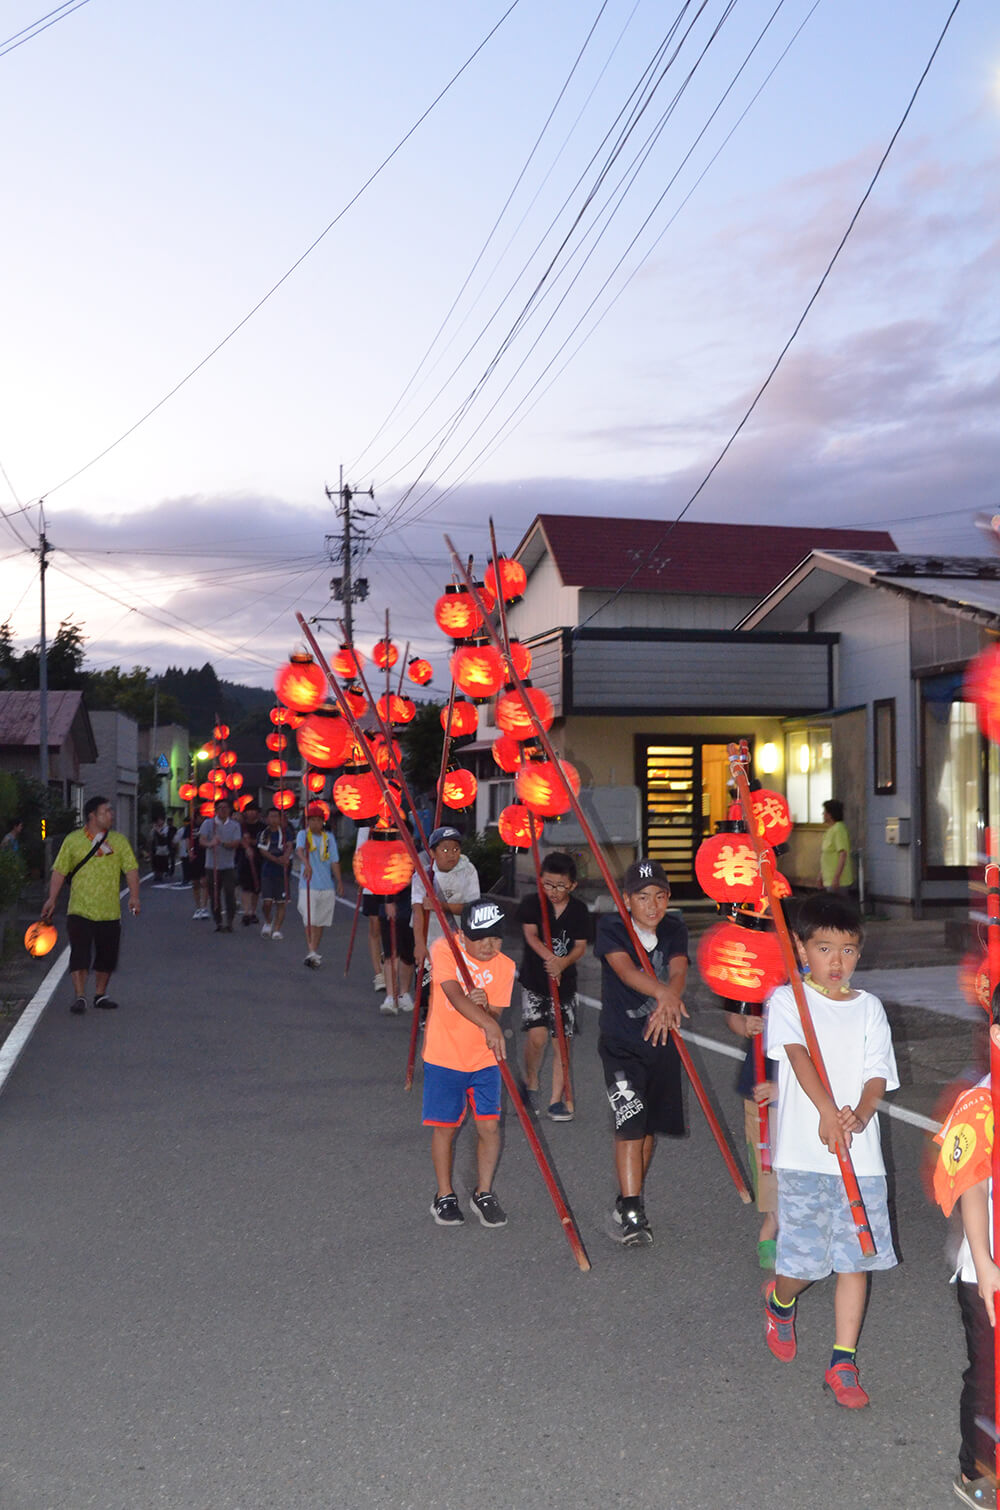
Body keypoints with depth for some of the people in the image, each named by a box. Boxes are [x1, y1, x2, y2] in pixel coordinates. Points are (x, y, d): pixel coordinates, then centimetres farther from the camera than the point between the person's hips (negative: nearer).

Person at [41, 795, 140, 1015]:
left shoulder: (119, 840, 6)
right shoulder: (73, 840, 2)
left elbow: (131, 869, 3)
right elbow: (60, 871, 4)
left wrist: (134, 897, -9)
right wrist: (51, 899, -3)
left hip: (109, 912, 2)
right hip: (79, 910, -2)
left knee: (107, 955, 7)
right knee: (80, 953, -7)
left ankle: (100, 994, 22)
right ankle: (79, 997, -2)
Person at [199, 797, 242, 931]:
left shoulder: (234, 825, 5)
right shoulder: (208, 823, 3)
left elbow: (236, 843, -6)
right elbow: (201, 840, -9)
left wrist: (223, 843, -23)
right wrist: (210, 844, -31)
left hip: (229, 866, -1)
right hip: (212, 865, 1)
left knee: (230, 893, -9)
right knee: (215, 895, 6)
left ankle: (230, 921, -2)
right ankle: (218, 922, 16)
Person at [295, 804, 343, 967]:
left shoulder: (329, 837, 9)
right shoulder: (303, 834, -2)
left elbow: (334, 861, 9)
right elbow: (299, 850, -23)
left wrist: (339, 882, 3)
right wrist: (306, 864, -43)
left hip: (327, 886, 4)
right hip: (308, 885, -3)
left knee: (320, 922, 9)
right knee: (310, 921, -12)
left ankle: (315, 953, 19)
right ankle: (311, 953, -16)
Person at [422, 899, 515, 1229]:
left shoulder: (504, 966, -4)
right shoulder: (444, 950, -14)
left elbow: (494, 1015, -6)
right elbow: (454, 995, -29)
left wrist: (484, 1006, -29)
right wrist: (489, 1024, -43)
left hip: (485, 1059, 2)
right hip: (444, 1057, -2)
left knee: (489, 1126, 1)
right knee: (444, 1127, 5)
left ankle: (483, 1193, 21)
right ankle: (445, 1196, 24)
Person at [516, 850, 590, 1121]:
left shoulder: (579, 911, -1)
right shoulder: (532, 903, -4)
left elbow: (580, 946, -2)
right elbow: (531, 935, -14)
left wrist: (563, 962, -23)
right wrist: (549, 958, -31)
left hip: (565, 983, 2)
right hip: (534, 980, -2)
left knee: (562, 1041, 1)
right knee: (537, 1035, -15)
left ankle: (557, 1098, 13)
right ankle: (531, 1081, 13)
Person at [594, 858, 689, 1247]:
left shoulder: (674, 932, 2)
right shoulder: (611, 928, -10)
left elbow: (677, 971, -16)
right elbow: (626, 969, -28)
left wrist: (666, 1006, -38)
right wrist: (664, 994, -46)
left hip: (661, 1038, 4)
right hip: (621, 1043, -4)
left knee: (649, 1125, 13)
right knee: (630, 1123, -14)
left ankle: (630, 1199, 31)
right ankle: (631, 1213, -10)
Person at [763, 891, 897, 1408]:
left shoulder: (869, 1007, 10)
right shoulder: (786, 1000, 0)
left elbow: (878, 1075, 3)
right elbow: (799, 1056, -15)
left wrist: (861, 1113, -18)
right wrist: (827, 1111, -31)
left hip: (860, 1154, 3)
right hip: (804, 1154, -3)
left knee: (855, 1258, 3)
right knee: (803, 1261, 2)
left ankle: (843, 1365, 16)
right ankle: (780, 1301, 36)